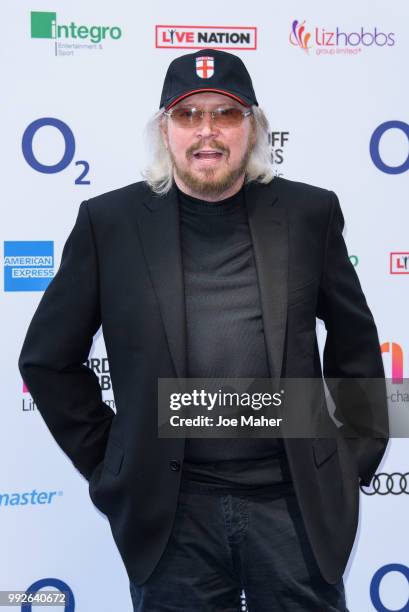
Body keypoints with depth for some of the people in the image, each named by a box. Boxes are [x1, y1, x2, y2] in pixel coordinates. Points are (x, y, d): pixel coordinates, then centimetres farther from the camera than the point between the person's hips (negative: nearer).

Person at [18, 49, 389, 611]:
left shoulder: (310, 213, 2)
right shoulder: (110, 223, -2)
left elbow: (356, 344, 12)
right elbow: (47, 358, 5)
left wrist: (356, 458, 10)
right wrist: (105, 462, 4)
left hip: (299, 500, 1)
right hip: (170, 508, 0)